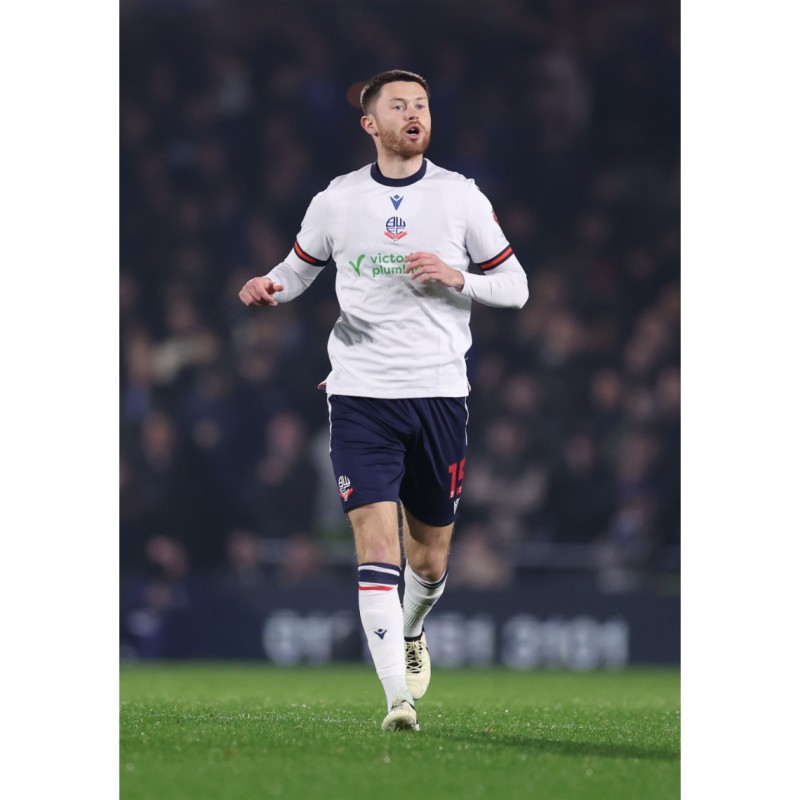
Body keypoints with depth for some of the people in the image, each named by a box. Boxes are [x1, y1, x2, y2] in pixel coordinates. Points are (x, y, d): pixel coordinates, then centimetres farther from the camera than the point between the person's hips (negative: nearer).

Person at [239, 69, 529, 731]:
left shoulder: (461, 197, 3)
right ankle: (398, 696, -17)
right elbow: (299, 268, 20)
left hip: (439, 392, 1)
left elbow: (515, 286, 7)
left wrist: (455, 277, -12)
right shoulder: (336, 202, 5)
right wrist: (268, 287, -3)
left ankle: (410, 630, 44)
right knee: (377, 542, -16)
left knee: (430, 560, 10)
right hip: (361, 394, -1)